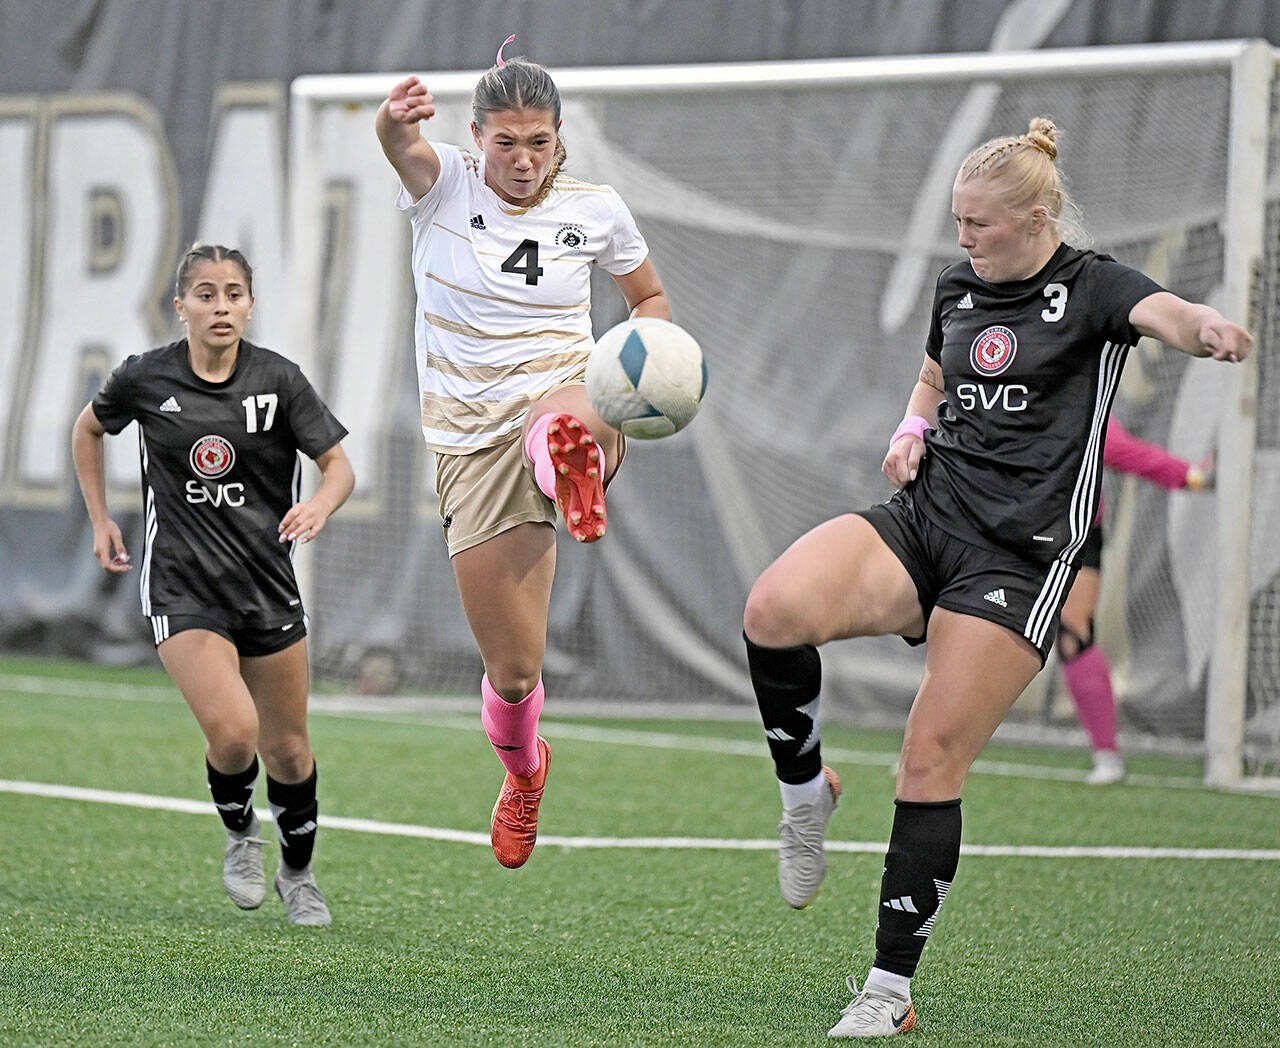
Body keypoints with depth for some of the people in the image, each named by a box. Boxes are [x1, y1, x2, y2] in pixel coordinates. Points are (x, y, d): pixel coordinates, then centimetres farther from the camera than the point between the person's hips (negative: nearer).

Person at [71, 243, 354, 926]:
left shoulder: (278, 380, -6)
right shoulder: (145, 379, -5)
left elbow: (339, 465, -3)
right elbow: (88, 430, 15)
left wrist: (321, 504, -25)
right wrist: (100, 521, 12)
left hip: (268, 582, 2)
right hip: (182, 586, -2)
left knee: (287, 749, 8)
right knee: (233, 729, -22)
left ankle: (298, 875, 34)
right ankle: (238, 833, 10)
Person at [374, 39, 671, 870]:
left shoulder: (596, 208, 3)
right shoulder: (444, 185, -3)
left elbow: (651, 296, 20)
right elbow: (403, 146, -28)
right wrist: (397, 121, -53)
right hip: (472, 441, 0)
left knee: (564, 423, -43)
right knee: (513, 669, 3)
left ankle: (577, 472, -78)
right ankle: (524, 770, 34)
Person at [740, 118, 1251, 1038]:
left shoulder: (1090, 289, -4)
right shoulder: (959, 288, 14)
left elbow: (1165, 313, -26)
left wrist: (1213, 331, -51)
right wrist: (913, 429, 9)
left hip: (1019, 555, -5)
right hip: (924, 519, 5)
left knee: (932, 763, -9)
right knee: (774, 611, -25)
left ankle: (890, 989, 1)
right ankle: (805, 791, 0)